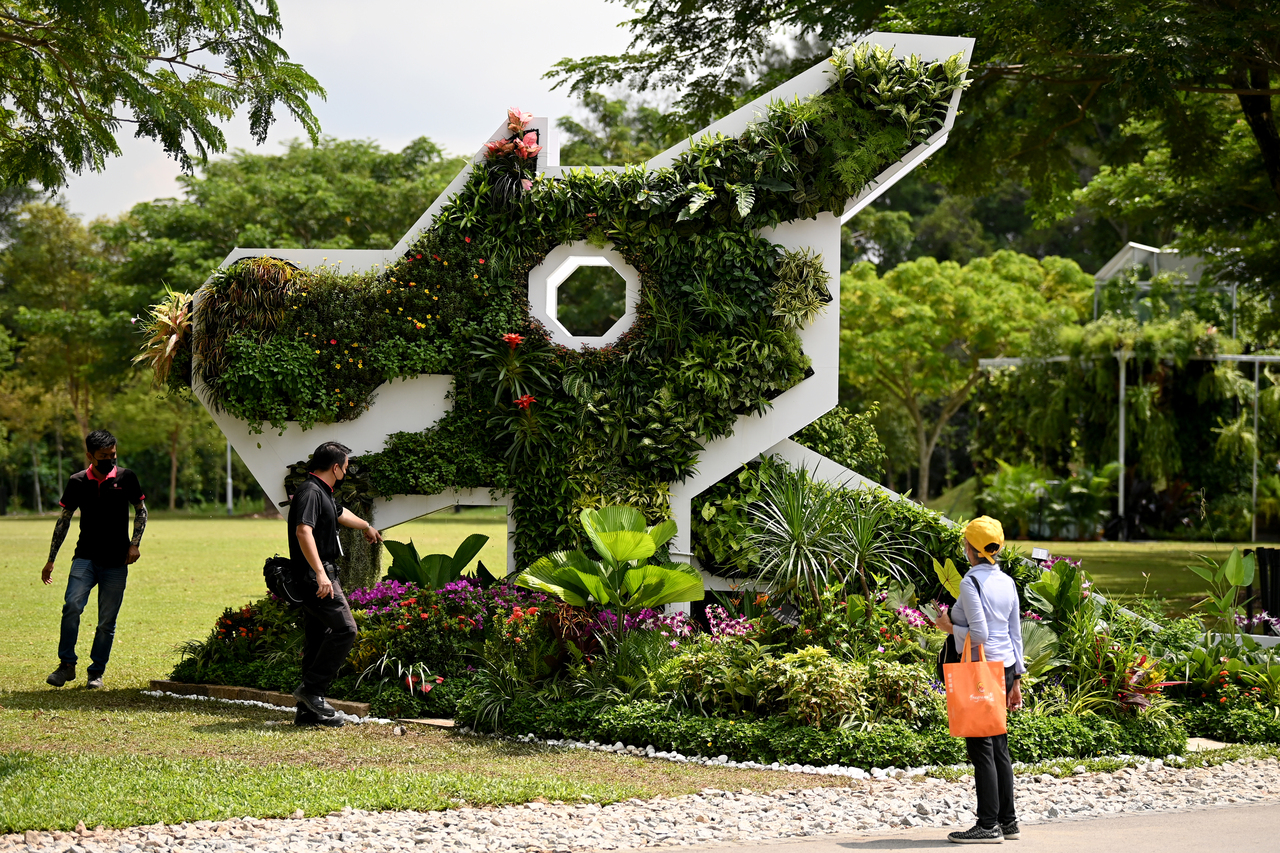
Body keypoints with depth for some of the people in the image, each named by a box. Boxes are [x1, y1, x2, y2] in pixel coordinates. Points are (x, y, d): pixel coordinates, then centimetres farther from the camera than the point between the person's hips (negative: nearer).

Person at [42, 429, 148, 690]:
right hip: (85, 558, 0)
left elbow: (141, 511, 12)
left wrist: (134, 544, -2)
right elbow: (64, 520, 10)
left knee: (107, 621, 2)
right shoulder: (77, 482, 2)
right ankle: (67, 665, -10)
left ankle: (96, 672, 14)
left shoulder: (125, 478, 1)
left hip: (116, 563, 0)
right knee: (72, 605, -21)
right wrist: (51, 560, 10)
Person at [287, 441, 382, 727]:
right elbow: (303, 531, -29)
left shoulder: (323, 493, 19)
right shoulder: (310, 492, -15)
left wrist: (367, 526, 60)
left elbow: (340, 514, 42)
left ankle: (308, 711, 10)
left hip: (321, 576, 11)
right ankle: (311, 688, -12)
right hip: (315, 577, -11)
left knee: (319, 640, 9)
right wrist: (319, 572, -36)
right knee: (344, 629, -15)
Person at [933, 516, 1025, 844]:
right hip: (1006, 667, 8)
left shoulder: (971, 582, -13)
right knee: (999, 745, 13)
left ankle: (989, 825, -6)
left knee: (980, 746, -5)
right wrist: (1016, 680, 19)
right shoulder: (1007, 582, 11)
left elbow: (979, 634, -20)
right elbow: (1015, 634, 14)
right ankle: (1007, 820, 16)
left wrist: (949, 627, -4)